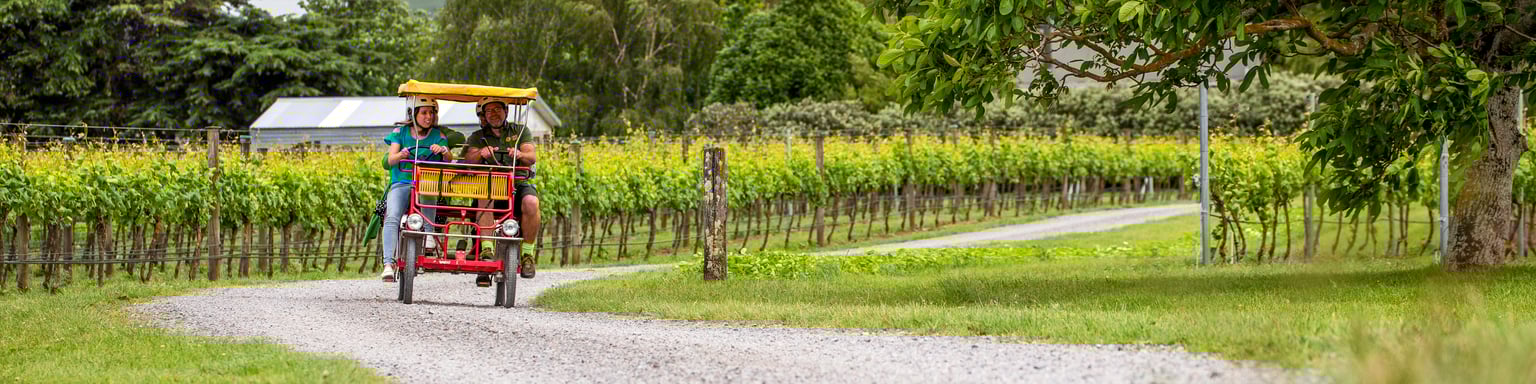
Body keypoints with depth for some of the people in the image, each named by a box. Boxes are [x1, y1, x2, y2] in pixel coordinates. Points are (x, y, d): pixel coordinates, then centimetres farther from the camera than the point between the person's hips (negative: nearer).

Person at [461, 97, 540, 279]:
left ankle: (527, 253, -22)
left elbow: (532, 157, 0)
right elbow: (469, 158, -4)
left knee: (531, 202, -34)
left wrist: (520, 155, -24)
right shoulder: (477, 137, 16)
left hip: (519, 183, 0)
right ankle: (487, 249, -39)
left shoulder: (520, 131, 16)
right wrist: (481, 153, -28)